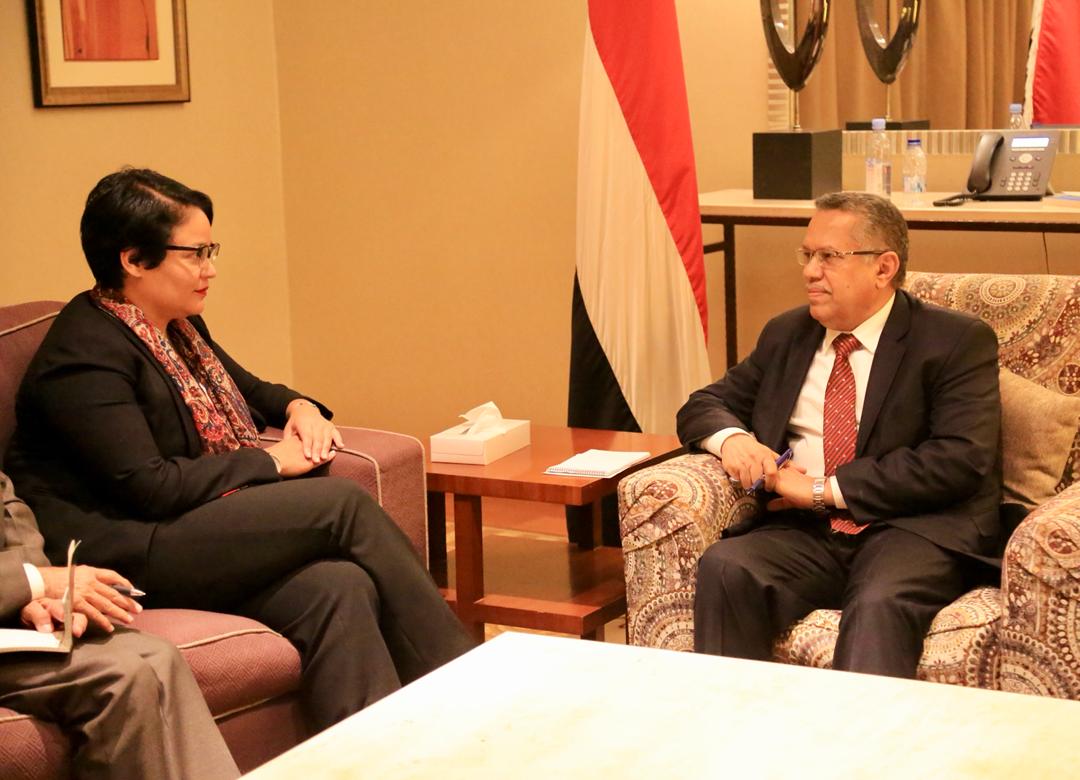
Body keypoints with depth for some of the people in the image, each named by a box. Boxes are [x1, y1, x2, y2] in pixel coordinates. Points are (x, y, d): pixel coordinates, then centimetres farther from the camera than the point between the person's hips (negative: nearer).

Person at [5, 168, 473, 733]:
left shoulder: (179, 327, 16)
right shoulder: (86, 353, -13)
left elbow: (247, 389, 33)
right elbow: (149, 487, -20)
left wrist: (299, 407, 9)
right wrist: (273, 462, -10)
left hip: (204, 526, 9)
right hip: (126, 552, -9)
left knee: (341, 589, -22)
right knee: (342, 504, -20)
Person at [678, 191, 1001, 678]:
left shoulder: (958, 342, 2)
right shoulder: (786, 335, 19)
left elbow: (961, 459, -11)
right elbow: (705, 404, 24)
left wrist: (826, 489, -11)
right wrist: (731, 438, -2)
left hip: (913, 529, -4)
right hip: (804, 534, 4)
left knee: (879, 606, -37)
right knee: (724, 569, -27)